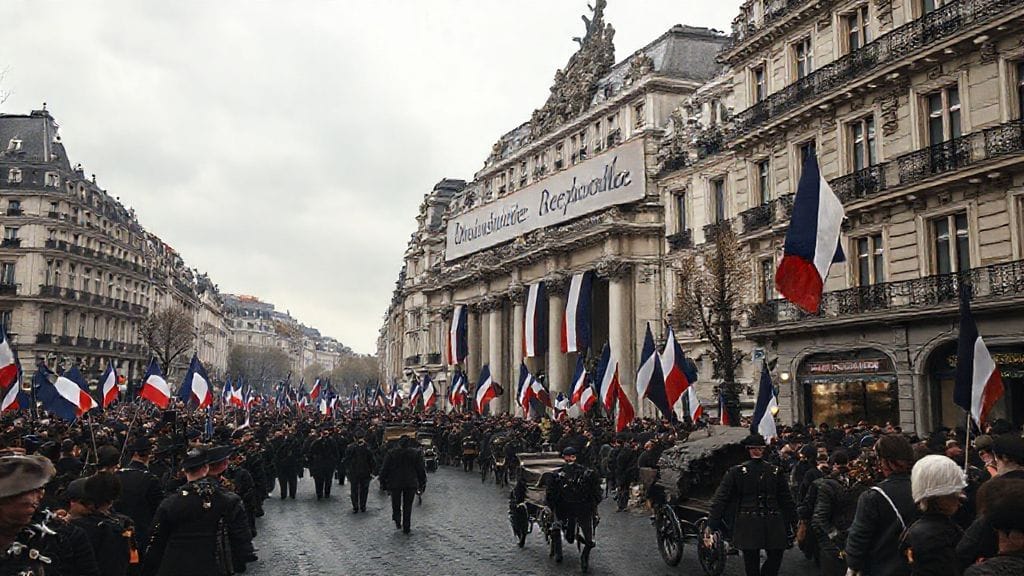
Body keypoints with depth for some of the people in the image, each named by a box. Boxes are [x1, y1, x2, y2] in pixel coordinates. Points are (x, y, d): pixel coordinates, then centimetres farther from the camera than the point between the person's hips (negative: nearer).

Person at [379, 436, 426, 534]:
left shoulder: (391, 453, -2)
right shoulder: (416, 453, -2)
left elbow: (384, 469, 0)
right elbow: (421, 470, 1)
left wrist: (383, 483, 8)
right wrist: (422, 484, 9)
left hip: (395, 483, -1)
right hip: (411, 484, 1)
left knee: (396, 504, 16)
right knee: (408, 506, 10)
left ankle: (397, 521, 0)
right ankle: (406, 527, 11)